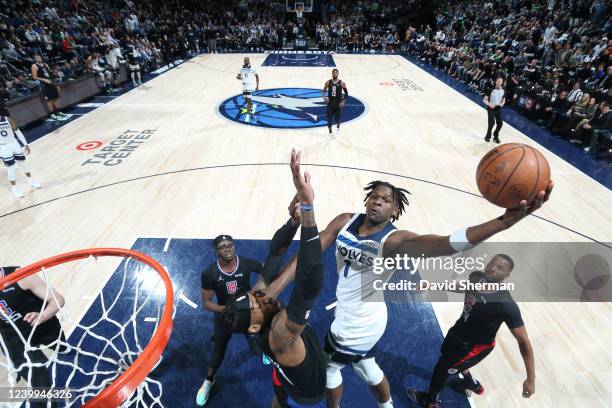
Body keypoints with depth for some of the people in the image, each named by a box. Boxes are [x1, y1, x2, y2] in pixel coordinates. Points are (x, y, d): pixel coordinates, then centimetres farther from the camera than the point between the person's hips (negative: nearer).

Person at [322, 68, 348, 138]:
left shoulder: (341, 83, -6)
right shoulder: (328, 82, -1)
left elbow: (346, 93, 0)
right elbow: (324, 91, 9)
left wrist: (343, 102, -9)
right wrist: (324, 97, -11)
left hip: (338, 104, -1)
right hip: (330, 103, 1)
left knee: (337, 119, 6)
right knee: (329, 119, -1)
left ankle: (338, 128, 40)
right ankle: (330, 133, 16)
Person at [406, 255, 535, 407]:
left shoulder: (506, 304, -37)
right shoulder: (476, 276, -18)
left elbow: (523, 341, -28)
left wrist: (531, 379, -25)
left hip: (476, 345, -7)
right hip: (461, 328, 7)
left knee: (442, 367, 11)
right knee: (446, 353, 33)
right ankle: (471, 383, 61)